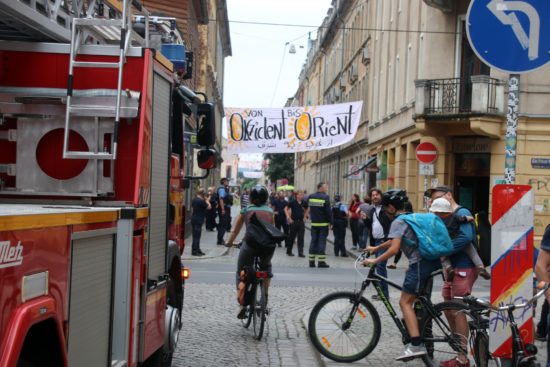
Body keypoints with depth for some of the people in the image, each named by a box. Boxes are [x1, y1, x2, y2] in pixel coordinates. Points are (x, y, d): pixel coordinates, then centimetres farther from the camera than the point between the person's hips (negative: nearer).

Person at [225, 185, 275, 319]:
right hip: (268, 244, 2)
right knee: (266, 267, 32)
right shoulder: (270, 211, 21)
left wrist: (229, 242, 43)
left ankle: (242, 304, 4)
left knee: (241, 272, 16)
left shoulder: (246, 210, 18)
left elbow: (235, 230, 27)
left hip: (250, 243, -2)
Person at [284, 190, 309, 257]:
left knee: (301, 238, -1)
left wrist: (305, 216, 11)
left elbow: (307, 209, 21)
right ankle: (289, 251, 20)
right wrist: (288, 218, -6)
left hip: (301, 222, 3)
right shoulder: (292, 202, -8)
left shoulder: (304, 203, 2)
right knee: (291, 237, 7)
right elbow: (286, 209, 0)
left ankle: (300, 252, 1)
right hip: (294, 221, -3)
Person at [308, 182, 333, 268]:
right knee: (322, 241, -1)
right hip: (323, 223, -5)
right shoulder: (325, 197, -12)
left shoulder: (311, 197, 5)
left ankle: (311, 261, 10)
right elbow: (328, 211, -12)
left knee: (313, 241, 10)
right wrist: (331, 222, -6)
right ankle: (321, 262, -2)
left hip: (314, 223, 5)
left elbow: (309, 209, 11)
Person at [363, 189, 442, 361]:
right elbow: (396, 239, 34)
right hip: (432, 260, 9)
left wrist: (375, 261, -10)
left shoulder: (398, 222, -8)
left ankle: (416, 345, -15)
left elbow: (394, 248, -20)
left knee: (405, 302, -6)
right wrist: (376, 248, 39)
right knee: (418, 301, 18)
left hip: (419, 263, -9)